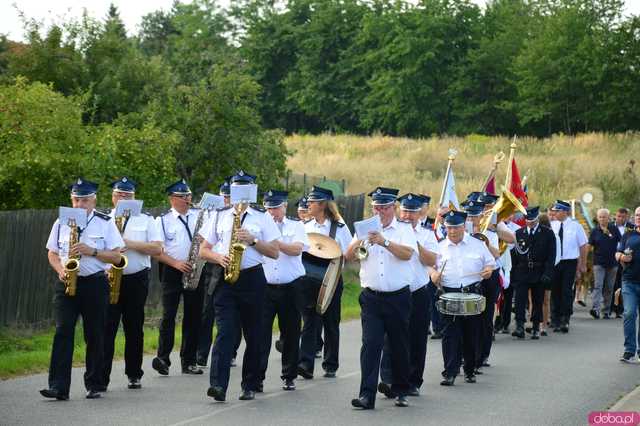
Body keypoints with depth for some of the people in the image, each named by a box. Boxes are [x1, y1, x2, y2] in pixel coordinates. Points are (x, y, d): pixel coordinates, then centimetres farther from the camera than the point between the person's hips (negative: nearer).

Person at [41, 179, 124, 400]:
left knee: (94, 336, 4)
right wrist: (60, 270, -6)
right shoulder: (61, 223, 9)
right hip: (67, 283, 1)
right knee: (63, 332, -10)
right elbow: (52, 253, 14)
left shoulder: (106, 223, 1)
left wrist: (92, 251, -16)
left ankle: (94, 386, 14)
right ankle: (59, 387, -14)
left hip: (95, 284, -1)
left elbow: (115, 257, -2)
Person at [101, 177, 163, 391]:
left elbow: (157, 248, -2)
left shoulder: (146, 220, 9)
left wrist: (131, 244, -12)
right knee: (106, 328, -7)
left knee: (134, 329, 7)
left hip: (136, 279, 0)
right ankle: (101, 377, -8)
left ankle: (134, 375, 16)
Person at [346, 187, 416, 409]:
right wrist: (358, 242, -19)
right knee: (370, 344, -9)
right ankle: (367, 395, -13)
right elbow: (348, 256, 3)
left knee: (400, 346, 8)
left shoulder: (405, 229, 3)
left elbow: (407, 253, -15)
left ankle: (400, 391, 23)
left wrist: (385, 242, -29)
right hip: (372, 297, 1)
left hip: (398, 297, -1)